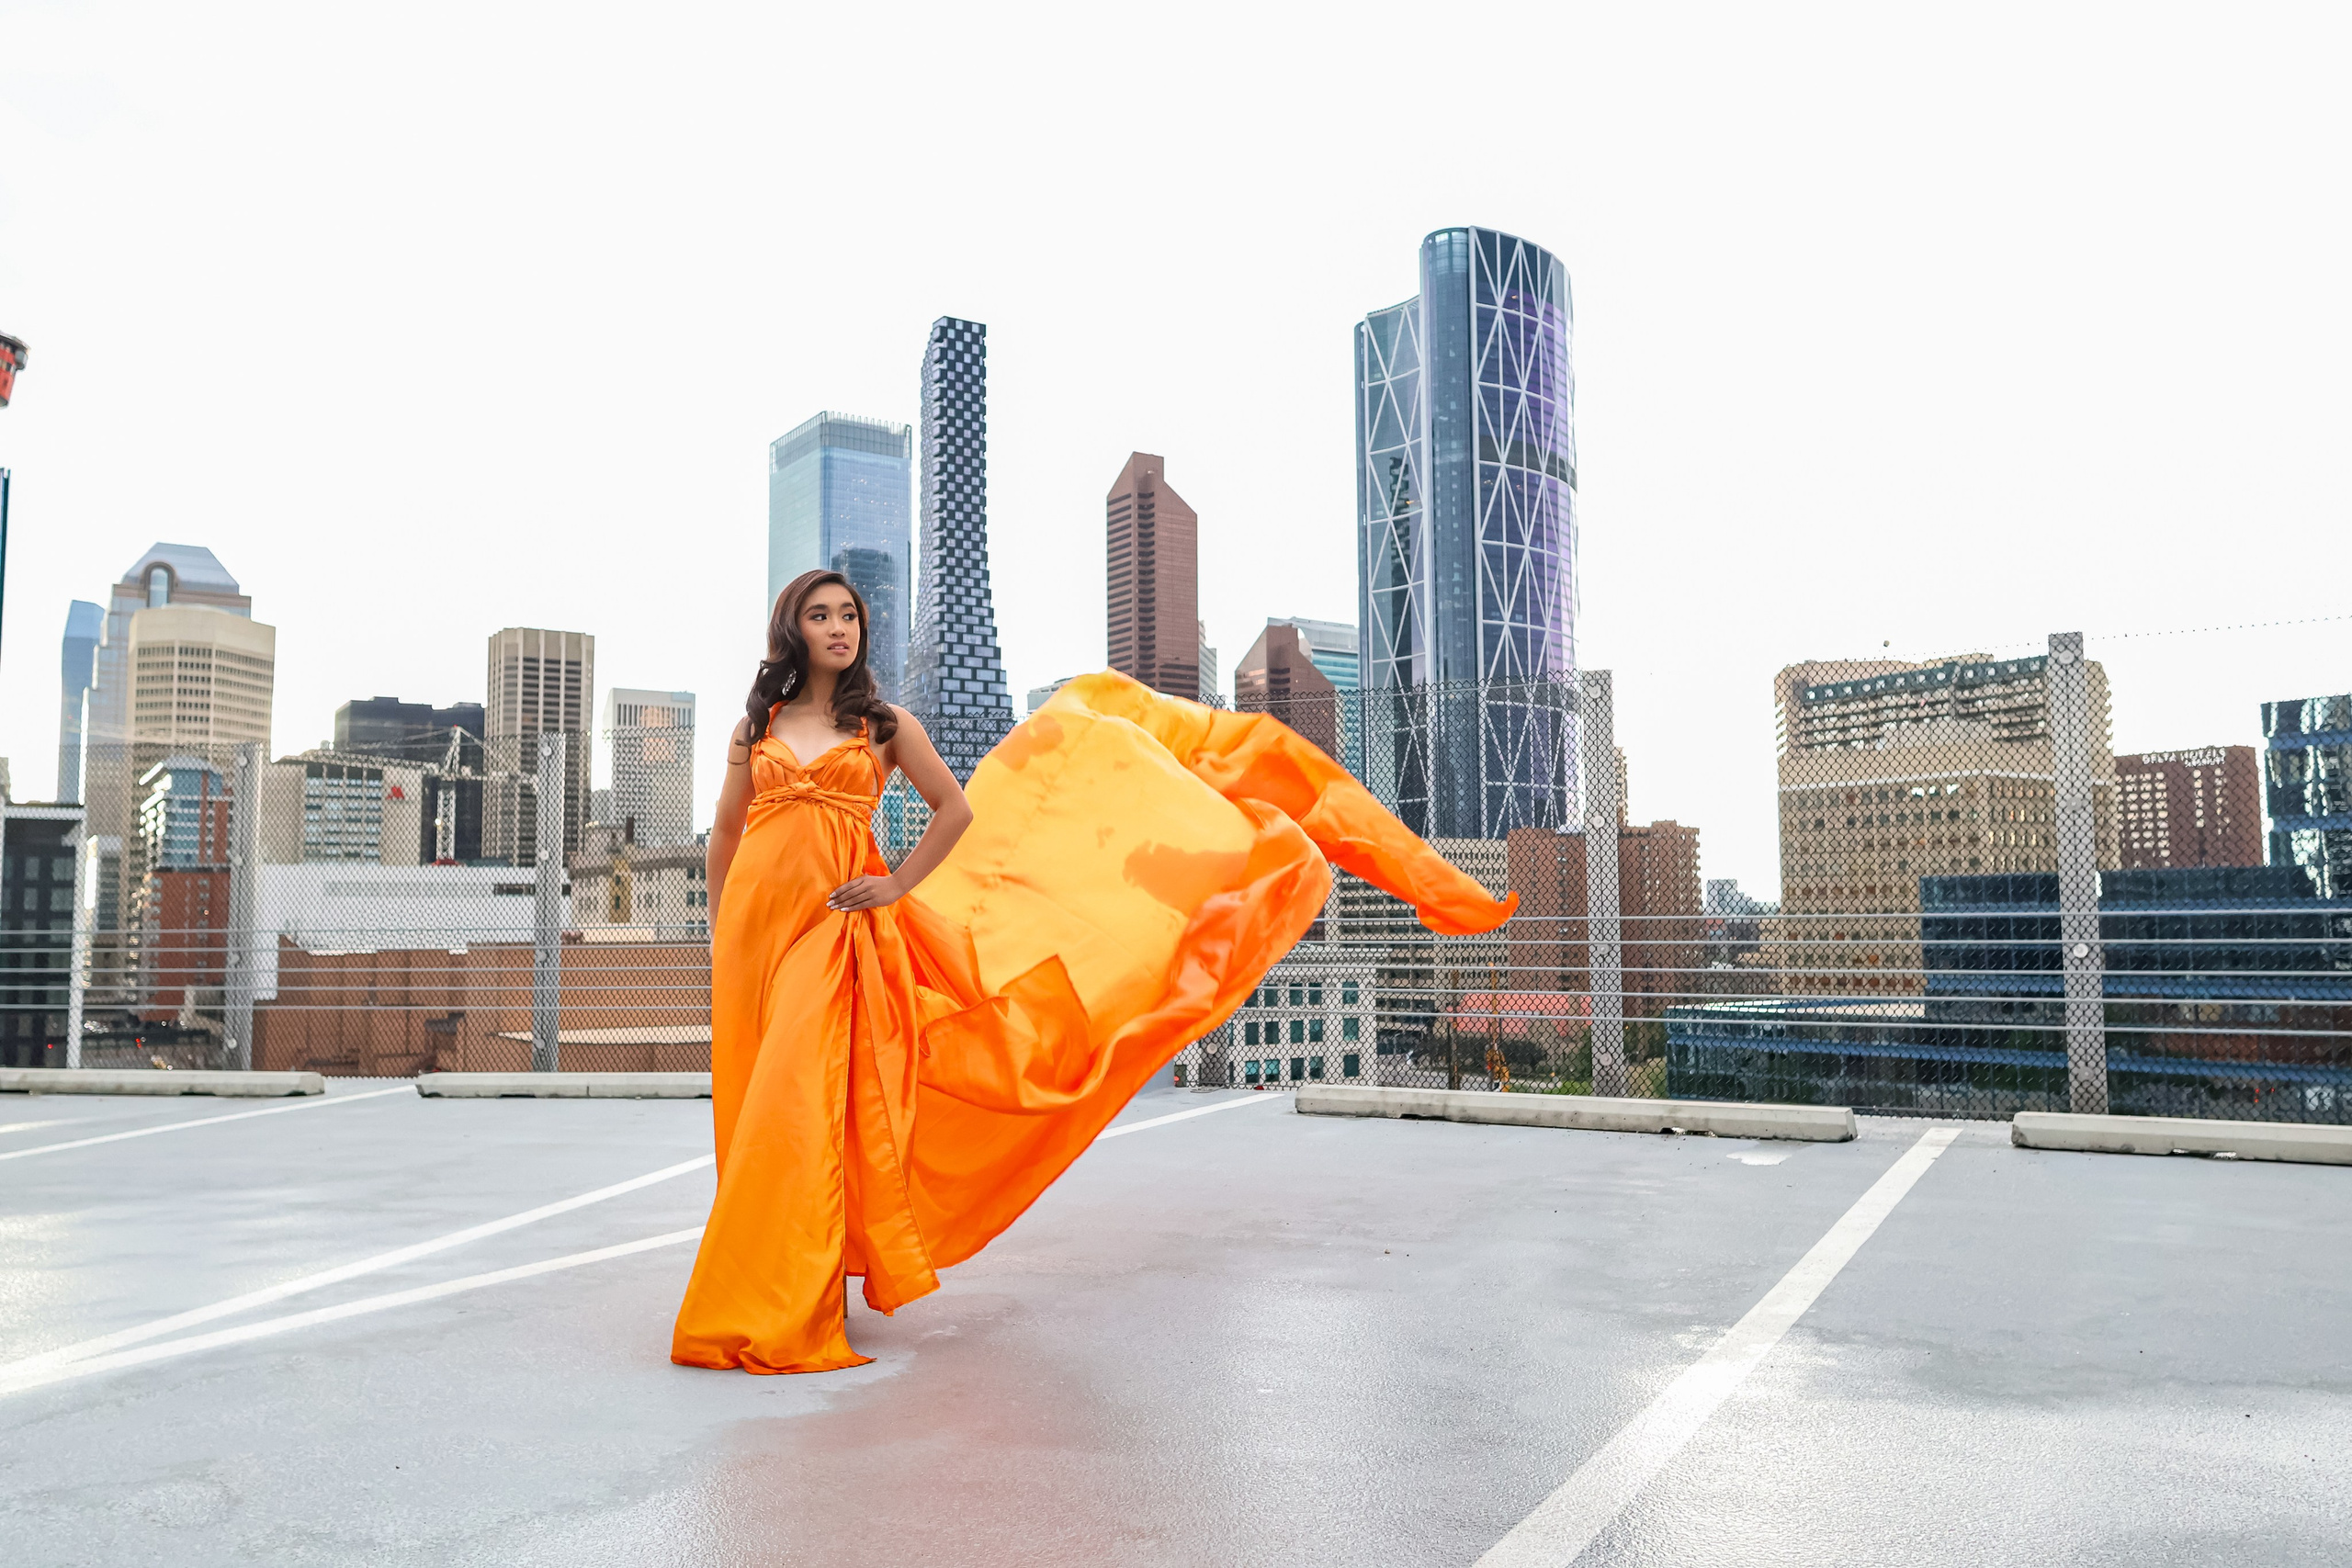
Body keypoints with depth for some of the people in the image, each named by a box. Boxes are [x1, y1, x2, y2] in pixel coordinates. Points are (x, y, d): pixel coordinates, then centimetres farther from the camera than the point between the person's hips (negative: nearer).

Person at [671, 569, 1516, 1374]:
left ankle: (787, 1310, 4)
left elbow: (955, 809, 7)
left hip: (837, 925, -3)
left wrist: (896, 884, 1)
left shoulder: (883, 723, 5)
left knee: (801, 1106, -6)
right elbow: (725, 829, 18)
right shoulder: (757, 726, 12)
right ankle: (748, 1306, 18)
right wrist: (720, 928, 14)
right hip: (758, 914, 3)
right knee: (762, 1108, 6)